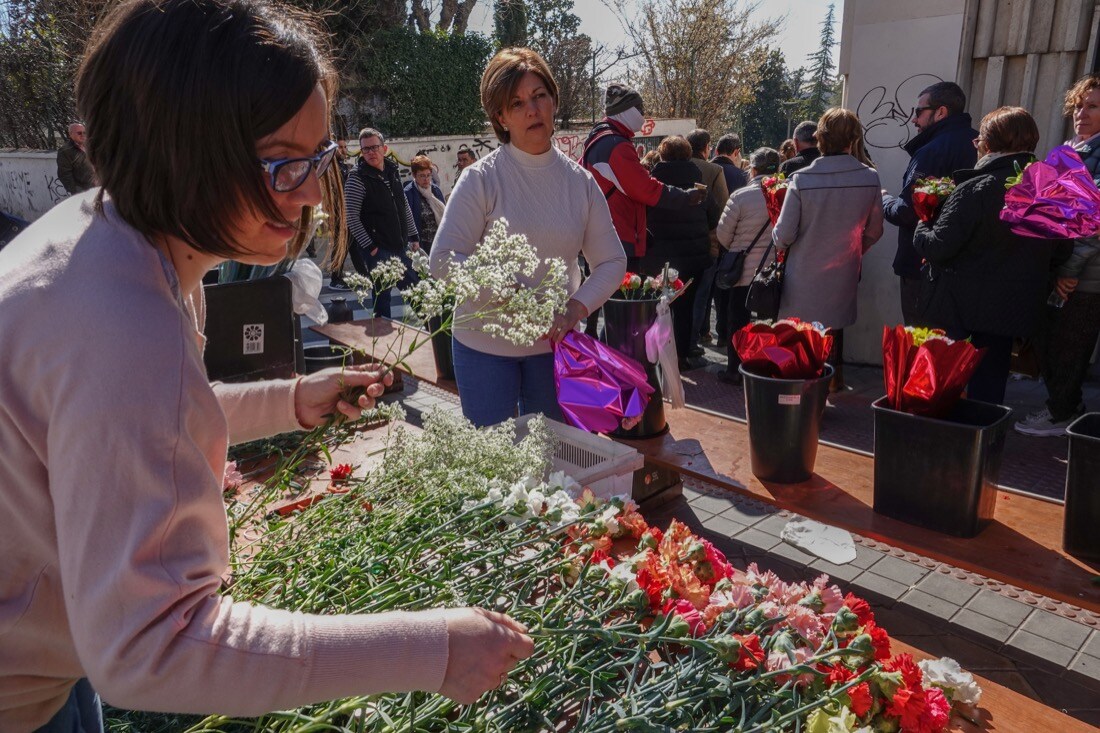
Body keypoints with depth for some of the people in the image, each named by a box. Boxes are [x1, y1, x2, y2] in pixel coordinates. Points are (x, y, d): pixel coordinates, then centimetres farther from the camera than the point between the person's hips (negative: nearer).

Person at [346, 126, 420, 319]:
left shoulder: (393, 171, 9)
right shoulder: (357, 178, -10)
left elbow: (405, 207, 17)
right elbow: (351, 217, -14)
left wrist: (414, 236, 13)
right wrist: (369, 246, -15)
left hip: (401, 246, 6)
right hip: (377, 250, -6)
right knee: (382, 296, -1)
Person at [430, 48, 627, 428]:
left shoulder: (580, 181, 0)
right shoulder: (481, 178, -10)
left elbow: (612, 262, 2)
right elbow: (443, 261, -14)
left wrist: (575, 309, -15)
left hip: (554, 343, 3)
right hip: (485, 344, -3)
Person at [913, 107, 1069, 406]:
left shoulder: (973, 190, -20)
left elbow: (938, 247, -22)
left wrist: (922, 229, -3)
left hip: (960, 306, -5)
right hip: (1014, 310, 5)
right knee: (990, 382, 18)